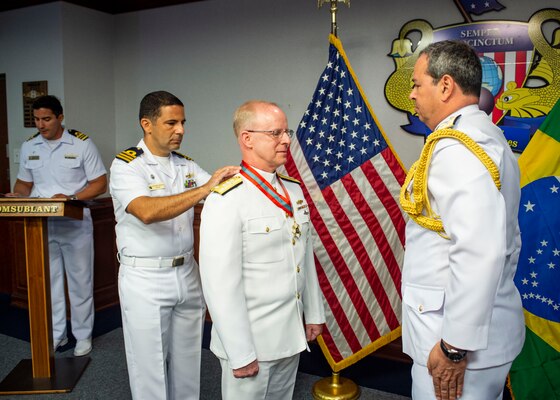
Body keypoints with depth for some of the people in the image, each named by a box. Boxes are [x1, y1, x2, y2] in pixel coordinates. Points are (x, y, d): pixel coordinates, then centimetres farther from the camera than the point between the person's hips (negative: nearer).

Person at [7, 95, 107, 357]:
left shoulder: (82, 144, -6)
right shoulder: (28, 147, 7)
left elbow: (100, 184, -6)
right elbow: (24, 183, 16)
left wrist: (71, 198, -19)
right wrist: (17, 195, -6)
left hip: (75, 225, -4)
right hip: (41, 225, 4)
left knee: (80, 282, 6)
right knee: (48, 282, 12)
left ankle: (83, 335, 20)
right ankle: (55, 334, 27)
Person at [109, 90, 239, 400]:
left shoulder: (187, 165, 7)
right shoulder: (126, 165, -11)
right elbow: (147, 212, -28)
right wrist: (205, 189, -33)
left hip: (187, 273, 5)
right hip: (145, 279, -5)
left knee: (187, 361, 16)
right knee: (150, 365, 9)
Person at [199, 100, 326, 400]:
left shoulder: (294, 190, 4)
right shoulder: (226, 201, -19)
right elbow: (221, 284, -20)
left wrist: (314, 313, 12)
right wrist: (240, 353, -17)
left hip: (292, 334, 7)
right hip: (251, 339, -6)